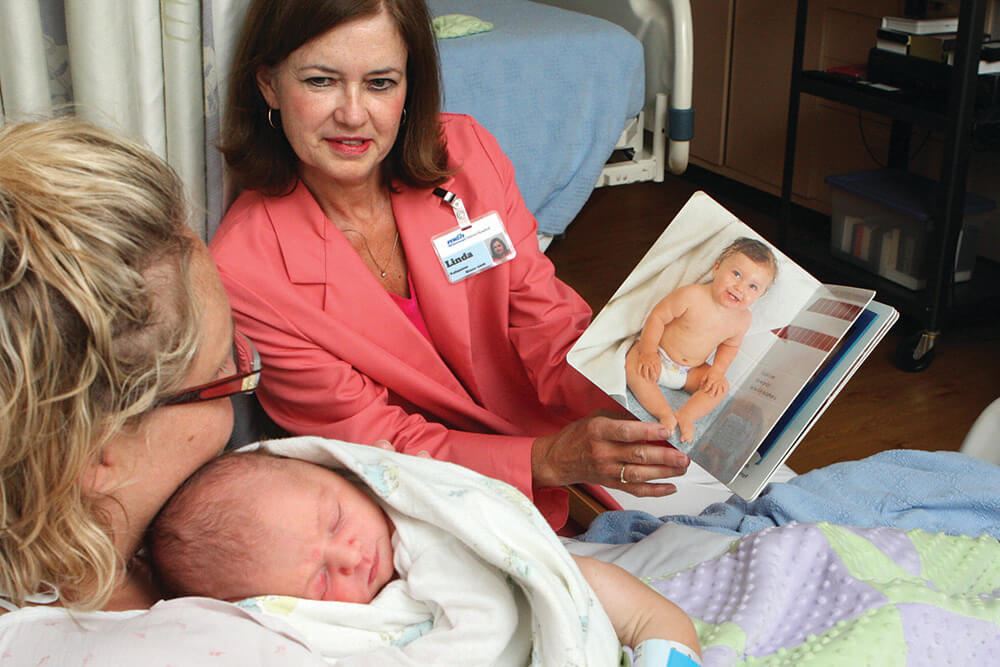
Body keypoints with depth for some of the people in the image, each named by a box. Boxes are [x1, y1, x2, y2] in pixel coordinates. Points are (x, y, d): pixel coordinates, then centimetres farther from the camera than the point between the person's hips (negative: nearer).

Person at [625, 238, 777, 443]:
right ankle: (665, 413, -30)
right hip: (659, 358, -5)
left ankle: (685, 416, -19)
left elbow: (730, 345, 8)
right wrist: (648, 351, -23)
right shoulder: (692, 295, -27)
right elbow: (658, 315, -20)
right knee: (634, 366, -30)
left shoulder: (742, 319, -11)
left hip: (690, 372, 5)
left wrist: (717, 370, -7)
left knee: (721, 387, -11)